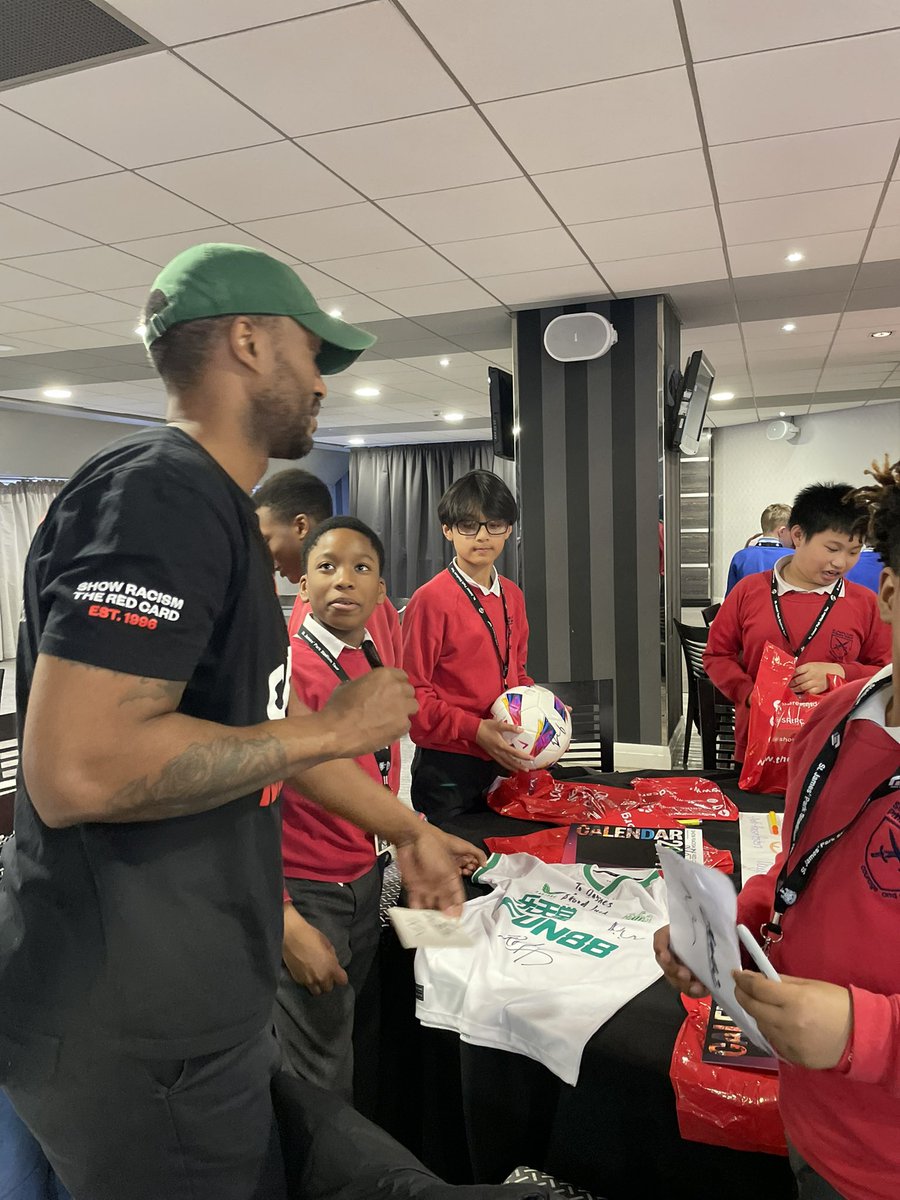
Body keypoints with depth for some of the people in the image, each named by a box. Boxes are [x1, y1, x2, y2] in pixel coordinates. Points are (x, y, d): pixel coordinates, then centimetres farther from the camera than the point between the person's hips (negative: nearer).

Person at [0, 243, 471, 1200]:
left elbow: (257, 728, 17)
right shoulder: (157, 496, -22)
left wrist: (405, 829, 21)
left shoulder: (213, 511, 11)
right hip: (134, 1036, -9)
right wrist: (335, 726, -21)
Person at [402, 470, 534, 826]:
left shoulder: (512, 596, 8)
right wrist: (476, 730, -21)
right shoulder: (431, 599, -13)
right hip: (448, 769, -6)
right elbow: (413, 693, -14)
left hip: (505, 763, 7)